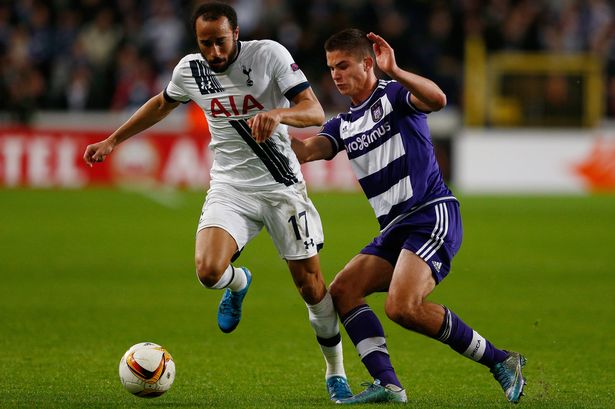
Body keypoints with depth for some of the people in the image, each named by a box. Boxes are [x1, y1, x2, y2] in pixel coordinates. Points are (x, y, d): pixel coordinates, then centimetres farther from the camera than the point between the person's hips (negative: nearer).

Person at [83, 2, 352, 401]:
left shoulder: (269, 54, -13)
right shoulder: (190, 69, -1)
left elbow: (316, 112, -17)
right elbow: (163, 103, 21)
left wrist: (278, 114, -38)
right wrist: (113, 140, 23)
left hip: (282, 187, -2)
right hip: (230, 186, 2)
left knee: (310, 283, -2)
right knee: (209, 270, -23)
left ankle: (336, 371, 21)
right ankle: (239, 282, 16)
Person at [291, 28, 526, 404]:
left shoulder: (395, 95, -1)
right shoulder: (344, 125, 19)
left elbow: (438, 99, -23)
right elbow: (305, 151, 2)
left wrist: (394, 72, -35)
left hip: (433, 214, -9)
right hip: (394, 227, 9)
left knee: (403, 306, -24)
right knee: (343, 291, -6)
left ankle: (499, 360, -12)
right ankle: (387, 385, -15)